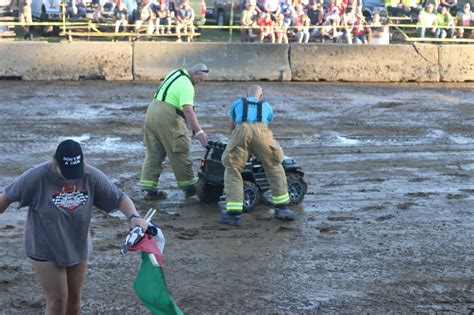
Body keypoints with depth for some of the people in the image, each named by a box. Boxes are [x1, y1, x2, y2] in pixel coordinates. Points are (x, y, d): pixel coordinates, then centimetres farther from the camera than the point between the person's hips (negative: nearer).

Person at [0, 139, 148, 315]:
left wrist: (134, 216, -29)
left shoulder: (91, 176, -15)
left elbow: (119, 198, -11)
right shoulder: (37, 176, -23)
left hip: (78, 248, 4)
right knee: (57, 300, -5)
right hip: (45, 250, -4)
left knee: (74, 297, 15)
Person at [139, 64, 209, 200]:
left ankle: (150, 189, 8)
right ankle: (189, 188, 10)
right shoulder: (187, 85, -16)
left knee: (153, 153, 10)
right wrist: (199, 132, -28)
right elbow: (188, 111, -25)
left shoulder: (176, 72, 14)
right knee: (179, 153, 1)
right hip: (167, 117, -9)